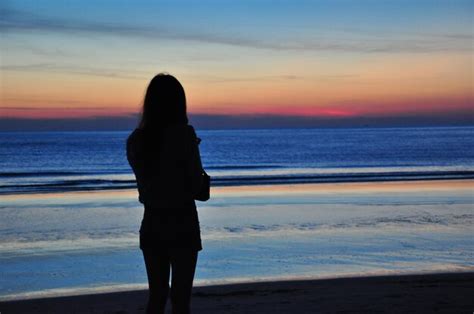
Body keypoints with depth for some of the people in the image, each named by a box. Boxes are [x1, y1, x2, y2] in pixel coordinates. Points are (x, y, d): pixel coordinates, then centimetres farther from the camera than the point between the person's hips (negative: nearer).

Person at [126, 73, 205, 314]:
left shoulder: (136, 140, 0)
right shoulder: (184, 134, -14)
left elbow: (146, 179, 7)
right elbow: (197, 184, -10)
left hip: (151, 224, 5)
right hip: (182, 224, -4)